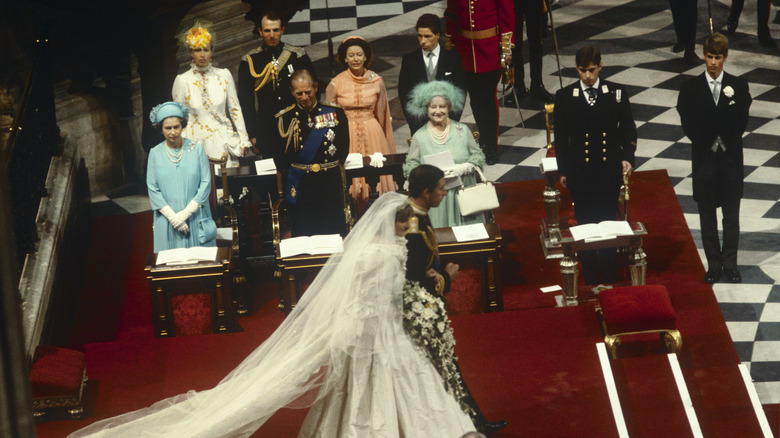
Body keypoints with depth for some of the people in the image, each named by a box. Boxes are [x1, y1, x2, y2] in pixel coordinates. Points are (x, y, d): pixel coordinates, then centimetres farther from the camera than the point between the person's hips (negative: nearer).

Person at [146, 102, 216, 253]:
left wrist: (186, 213, -10)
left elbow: (206, 183, -3)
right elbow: (153, 189, 0)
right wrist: (172, 216, -10)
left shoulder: (196, 149, 1)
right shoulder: (155, 154, 3)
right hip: (168, 222, 0)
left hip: (196, 220, 0)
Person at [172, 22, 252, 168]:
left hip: (224, 142, 1)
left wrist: (244, 141, 8)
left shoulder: (224, 75, 3)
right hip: (197, 142, -1)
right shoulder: (182, 80, -1)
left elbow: (235, 109, 9)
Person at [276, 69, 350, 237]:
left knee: (334, 233, 6)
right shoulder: (284, 118, 1)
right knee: (303, 234, 3)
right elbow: (280, 155, 3)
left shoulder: (335, 113, 2)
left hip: (331, 183, 1)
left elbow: (344, 150, 8)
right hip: (301, 185, -1)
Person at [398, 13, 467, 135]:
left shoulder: (453, 59, 5)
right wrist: (414, 123, -4)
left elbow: (460, 92, 5)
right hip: (419, 122, 0)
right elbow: (404, 93, 6)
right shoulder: (409, 60, 6)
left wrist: (452, 120, -6)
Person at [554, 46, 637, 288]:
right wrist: (563, 170, 3)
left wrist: (627, 157, -9)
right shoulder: (565, 96, -1)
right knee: (585, 226, 6)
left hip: (609, 172, 0)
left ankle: (610, 281, 16)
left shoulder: (616, 93, 0)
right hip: (580, 175, 0)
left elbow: (628, 129, 5)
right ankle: (590, 282, 15)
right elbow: (560, 137, 4)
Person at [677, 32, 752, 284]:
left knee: (732, 214, 6)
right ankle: (714, 264, 17)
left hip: (731, 159, 0)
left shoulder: (738, 87, -1)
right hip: (704, 157, 0)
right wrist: (709, 143, -6)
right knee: (707, 215, 7)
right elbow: (688, 125, -1)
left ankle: (730, 264, 16)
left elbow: (741, 122, 1)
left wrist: (724, 141, -7)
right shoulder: (691, 89, -2)